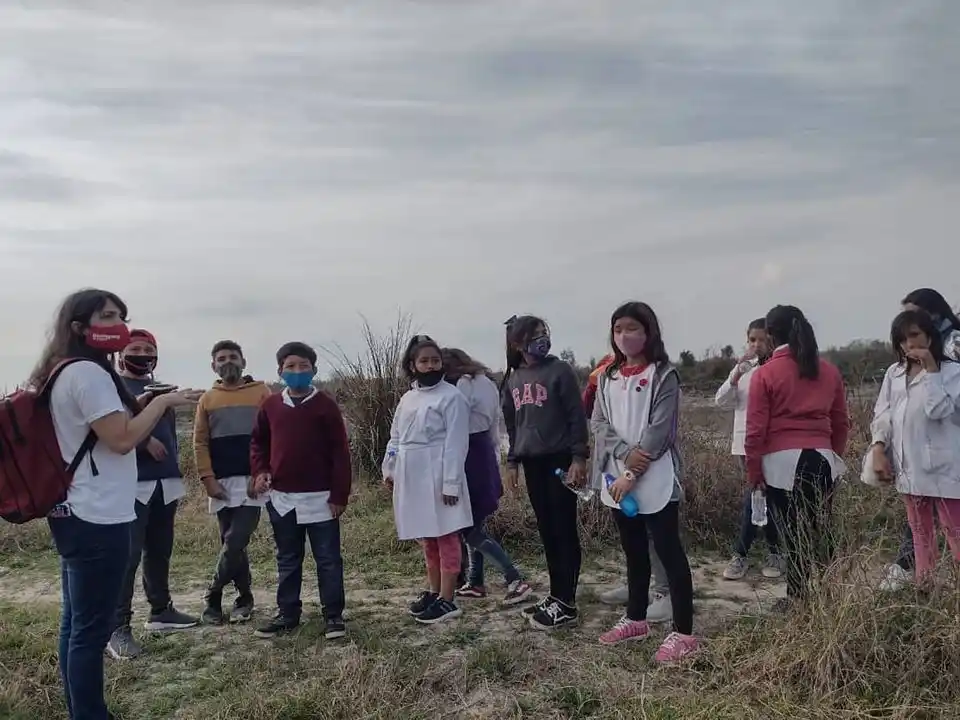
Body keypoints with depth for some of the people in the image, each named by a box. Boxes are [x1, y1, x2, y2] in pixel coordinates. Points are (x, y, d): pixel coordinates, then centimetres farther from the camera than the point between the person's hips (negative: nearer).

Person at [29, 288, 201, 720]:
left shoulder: (65, 373, 16)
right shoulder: (88, 373, -16)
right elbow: (121, 440, -21)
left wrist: (141, 407, 12)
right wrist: (162, 401, -11)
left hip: (75, 512, 11)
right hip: (97, 516, -11)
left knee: (76, 622, 15)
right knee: (92, 627, -3)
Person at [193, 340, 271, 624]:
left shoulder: (261, 392, 2)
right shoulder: (207, 399, 10)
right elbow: (200, 443, 8)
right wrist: (208, 479, -3)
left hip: (252, 481, -3)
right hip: (221, 484, 3)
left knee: (235, 542, -9)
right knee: (232, 544, 8)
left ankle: (212, 597, 8)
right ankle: (245, 598, 21)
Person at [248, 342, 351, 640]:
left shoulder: (325, 405, -7)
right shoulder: (270, 405, 4)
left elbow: (340, 452, -7)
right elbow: (258, 443, 18)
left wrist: (340, 494, -9)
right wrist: (260, 471, 0)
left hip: (320, 497, -4)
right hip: (282, 497, 4)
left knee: (328, 559, 3)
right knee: (287, 560, 15)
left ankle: (334, 615, 13)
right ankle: (287, 613, 27)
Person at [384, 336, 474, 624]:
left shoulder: (451, 396, -9)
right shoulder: (407, 398, 14)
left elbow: (456, 444, -14)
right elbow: (396, 438, 19)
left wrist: (451, 482, -18)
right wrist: (389, 470, 13)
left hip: (438, 476, -7)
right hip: (412, 477, 7)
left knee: (446, 537, 0)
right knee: (427, 538, 16)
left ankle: (447, 601, 6)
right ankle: (433, 592, 29)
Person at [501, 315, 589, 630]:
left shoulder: (559, 371, -6)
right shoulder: (513, 380, 10)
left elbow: (577, 416, -8)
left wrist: (579, 457, -13)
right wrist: (512, 461, 15)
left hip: (560, 459, -6)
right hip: (532, 461, 6)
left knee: (564, 530, -2)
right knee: (546, 530, 11)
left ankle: (567, 603, 4)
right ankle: (556, 595, 21)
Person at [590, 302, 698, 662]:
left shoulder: (663, 375, -7)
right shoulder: (607, 376, 12)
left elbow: (659, 430, -13)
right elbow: (599, 422, 4)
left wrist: (633, 474, -17)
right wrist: (626, 453, -13)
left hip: (655, 480, -6)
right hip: (617, 478, 6)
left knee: (669, 551, -1)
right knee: (634, 552, 18)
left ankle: (683, 632, 7)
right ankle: (636, 619, 32)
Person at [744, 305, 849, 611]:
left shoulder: (764, 373, -6)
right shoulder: (829, 371, 7)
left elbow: (756, 429, -7)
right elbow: (841, 422, 12)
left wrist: (753, 469, 2)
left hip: (782, 462, -4)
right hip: (822, 459, 4)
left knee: (792, 535, 4)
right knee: (821, 531, 14)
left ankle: (797, 598, 10)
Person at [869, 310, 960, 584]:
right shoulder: (894, 373, 9)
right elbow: (882, 415, 7)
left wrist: (931, 370, -18)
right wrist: (879, 449, -4)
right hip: (909, 467, 5)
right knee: (920, 533, 15)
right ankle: (923, 587, 24)